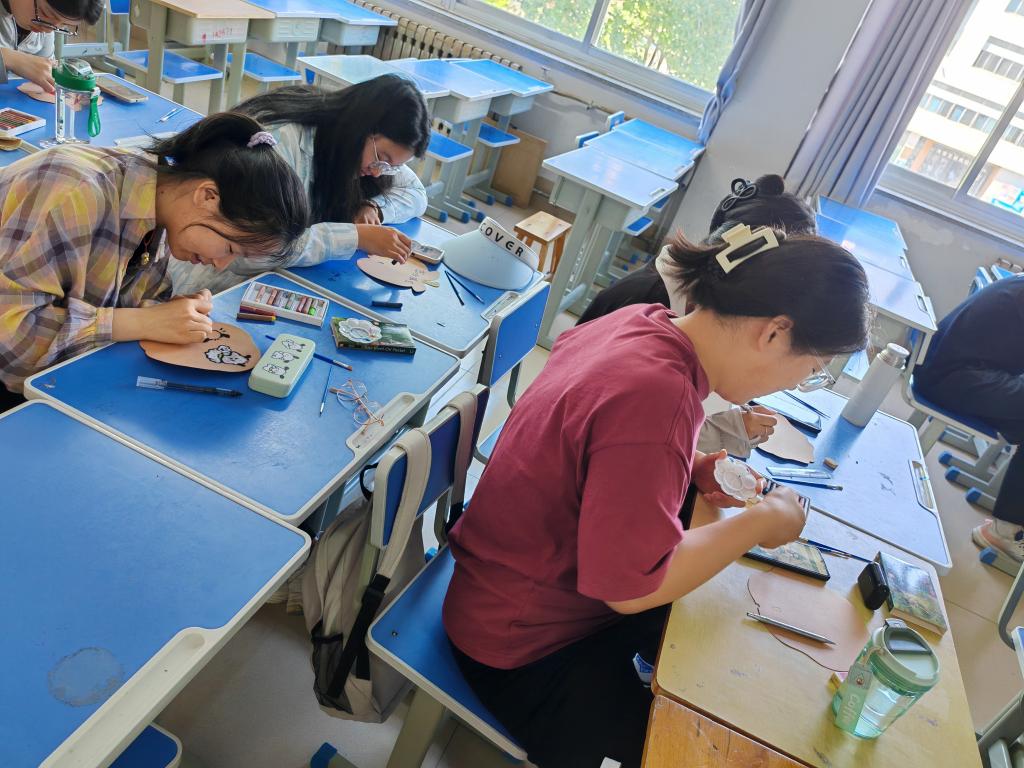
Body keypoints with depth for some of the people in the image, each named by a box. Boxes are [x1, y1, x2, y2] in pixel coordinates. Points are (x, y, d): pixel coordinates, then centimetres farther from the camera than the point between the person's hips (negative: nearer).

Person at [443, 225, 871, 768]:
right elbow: (629, 586, -30)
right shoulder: (656, 394, -36)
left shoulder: (646, 319, -9)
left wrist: (690, 468, -2)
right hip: (522, 646, -9)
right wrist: (760, 523, -18)